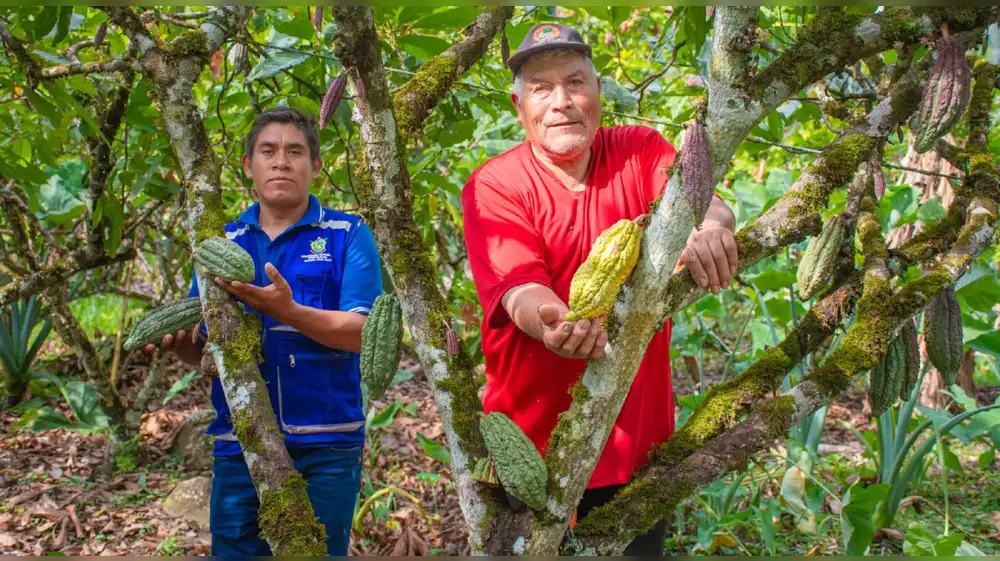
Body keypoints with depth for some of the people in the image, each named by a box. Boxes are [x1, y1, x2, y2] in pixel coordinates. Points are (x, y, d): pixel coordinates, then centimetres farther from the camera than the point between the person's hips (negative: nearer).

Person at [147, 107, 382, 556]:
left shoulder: (347, 234, 1)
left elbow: (362, 332, -11)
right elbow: (203, 349, 14)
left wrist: (289, 312, -26)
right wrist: (179, 343, -9)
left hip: (325, 445, -3)